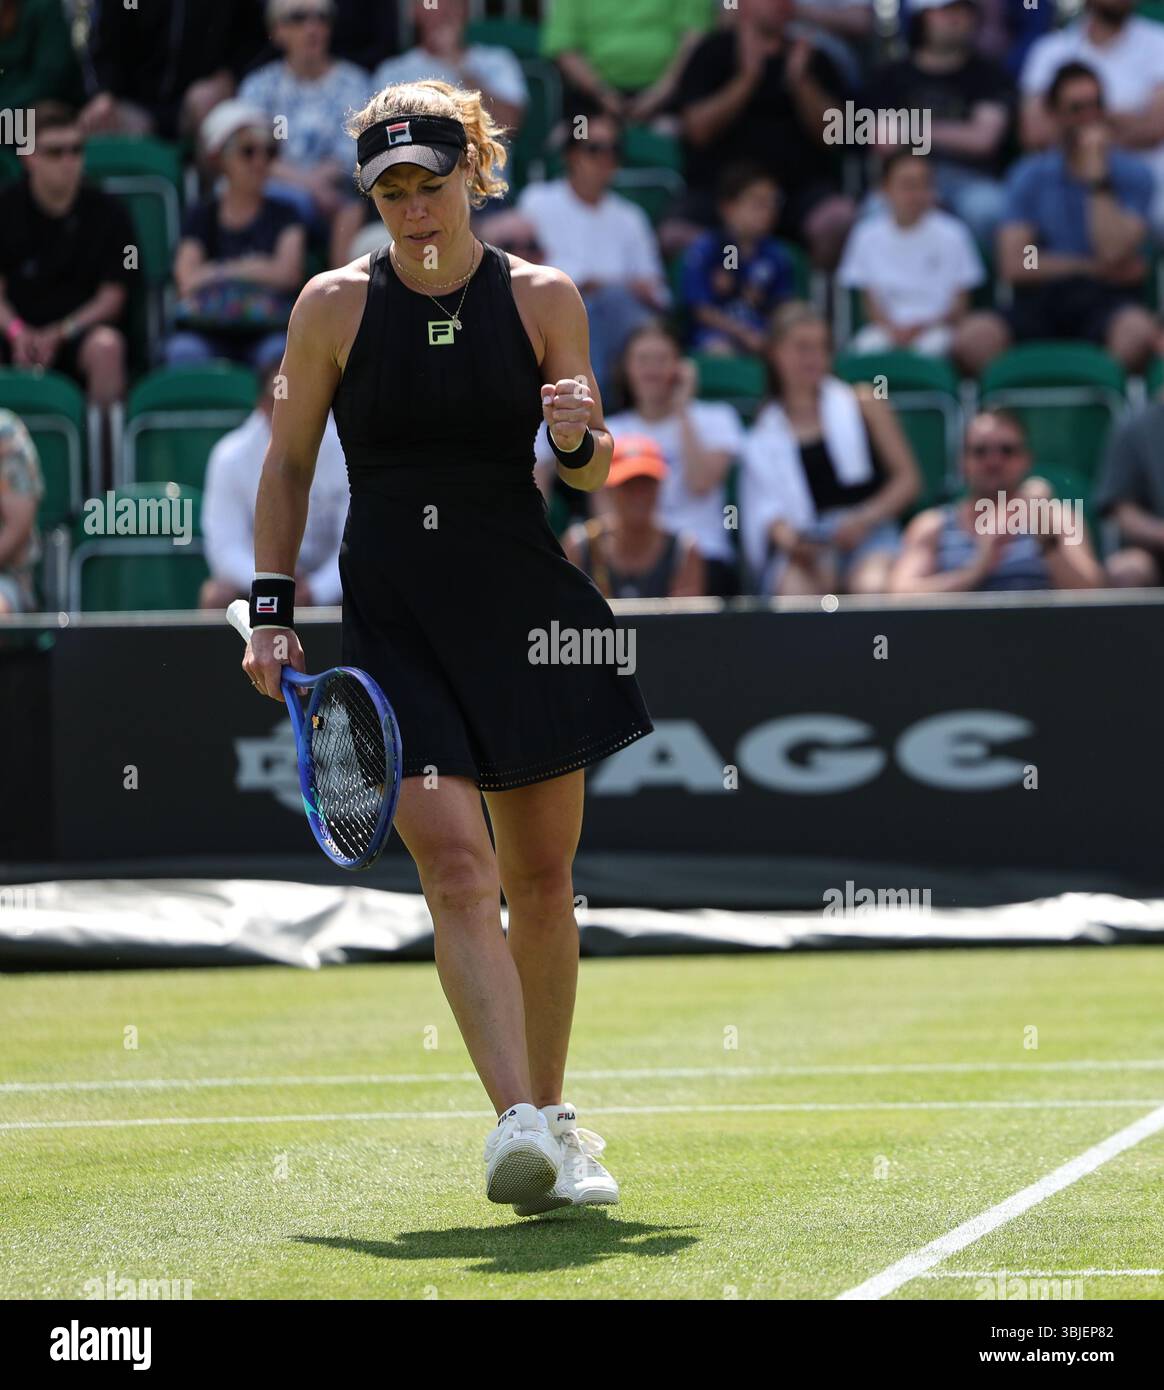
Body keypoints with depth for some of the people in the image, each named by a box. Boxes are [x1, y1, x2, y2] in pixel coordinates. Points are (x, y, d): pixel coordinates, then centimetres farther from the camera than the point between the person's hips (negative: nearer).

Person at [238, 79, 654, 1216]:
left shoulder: (543, 299, 1)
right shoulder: (335, 306, -1)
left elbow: (592, 476, 9)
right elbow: (288, 463, 9)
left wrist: (582, 437, -15)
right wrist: (271, 608, 1)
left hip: (526, 611, 2)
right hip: (394, 621, -2)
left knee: (540, 877, 8)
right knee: (457, 869, -17)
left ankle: (550, 1119, 24)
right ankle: (517, 1125, -26)